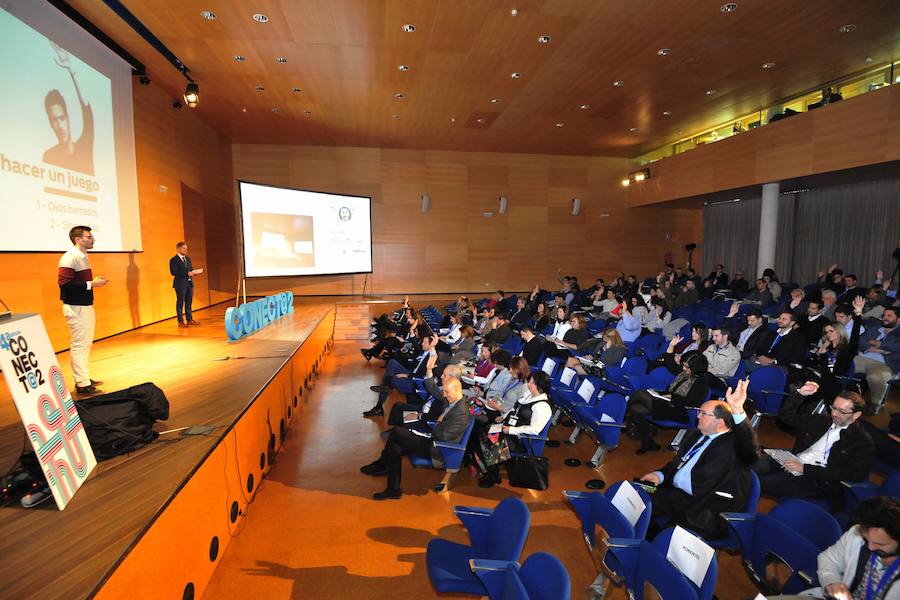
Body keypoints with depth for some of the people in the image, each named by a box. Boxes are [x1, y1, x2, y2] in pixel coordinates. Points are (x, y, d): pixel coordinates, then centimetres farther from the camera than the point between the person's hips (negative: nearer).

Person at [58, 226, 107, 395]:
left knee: (86, 343, 15)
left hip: (86, 305, 10)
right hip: (76, 308, -9)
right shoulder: (69, 258, -15)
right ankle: (82, 385, 1)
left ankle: (83, 378, 26)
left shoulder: (83, 257, 14)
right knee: (79, 344, -5)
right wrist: (91, 284, -22)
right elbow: (64, 283, -24)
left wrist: (94, 281, 0)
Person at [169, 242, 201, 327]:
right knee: (180, 303, 0)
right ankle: (180, 322, 6)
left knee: (189, 302, 11)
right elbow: (173, 272, -17)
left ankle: (190, 320, 19)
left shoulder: (188, 259, 16)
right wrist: (187, 273, -22)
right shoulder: (173, 260, -7)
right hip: (180, 284, -7)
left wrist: (194, 272, -4)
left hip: (189, 283, 7)